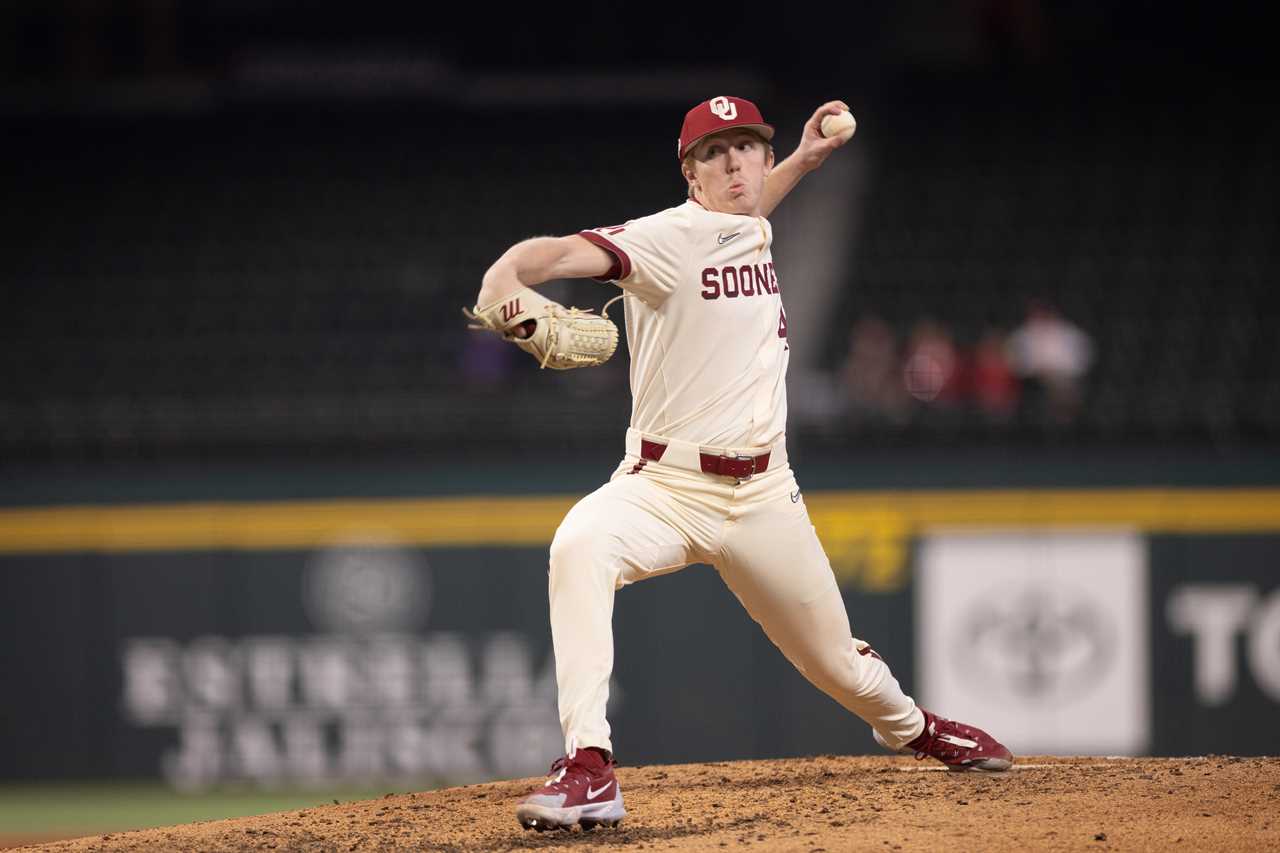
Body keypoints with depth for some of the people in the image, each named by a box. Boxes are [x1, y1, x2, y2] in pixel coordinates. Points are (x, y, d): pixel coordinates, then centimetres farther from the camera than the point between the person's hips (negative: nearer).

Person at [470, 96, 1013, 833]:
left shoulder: (756, 232, 8)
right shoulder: (666, 239, -14)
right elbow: (565, 250, -34)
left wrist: (802, 162, 26)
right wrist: (504, 282, -53)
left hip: (764, 496, 5)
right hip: (664, 487, -5)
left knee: (837, 661, 15)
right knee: (580, 546, -37)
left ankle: (911, 727, 51)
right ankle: (589, 770, -40)